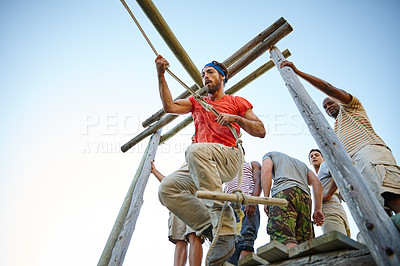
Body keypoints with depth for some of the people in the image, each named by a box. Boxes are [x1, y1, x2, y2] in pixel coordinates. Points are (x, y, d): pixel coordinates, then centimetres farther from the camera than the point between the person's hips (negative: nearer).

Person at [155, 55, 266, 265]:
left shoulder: (236, 102, 17)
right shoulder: (197, 103, 28)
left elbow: (260, 131, 9)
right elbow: (169, 106, 10)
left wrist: (235, 118, -7)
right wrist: (161, 75, 5)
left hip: (228, 157, -4)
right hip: (201, 167, 5)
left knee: (196, 150, -37)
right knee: (167, 188, -20)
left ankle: (225, 230, -35)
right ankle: (211, 228, -16)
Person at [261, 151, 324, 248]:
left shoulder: (270, 155, 29)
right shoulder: (302, 163, 41)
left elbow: (266, 172, 5)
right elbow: (317, 183, 22)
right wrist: (318, 209, 14)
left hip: (284, 192, -5)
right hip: (305, 196, 5)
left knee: (284, 239, -22)